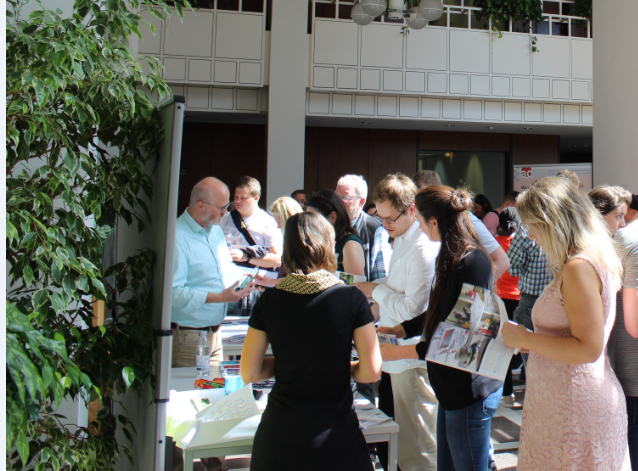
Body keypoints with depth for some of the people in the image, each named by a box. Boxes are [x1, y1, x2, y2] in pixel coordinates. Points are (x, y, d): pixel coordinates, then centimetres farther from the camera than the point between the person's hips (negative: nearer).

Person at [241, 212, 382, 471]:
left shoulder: (269, 301, -6)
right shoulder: (351, 298, -11)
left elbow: (249, 374, -1)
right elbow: (371, 371, -10)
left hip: (280, 434, 2)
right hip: (335, 435, -2)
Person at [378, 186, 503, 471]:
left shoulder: (471, 263, -21)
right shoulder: (454, 258, 10)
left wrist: (403, 351, -19)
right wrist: (401, 329, 11)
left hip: (471, 391, -10)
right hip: (453, 387, 10)